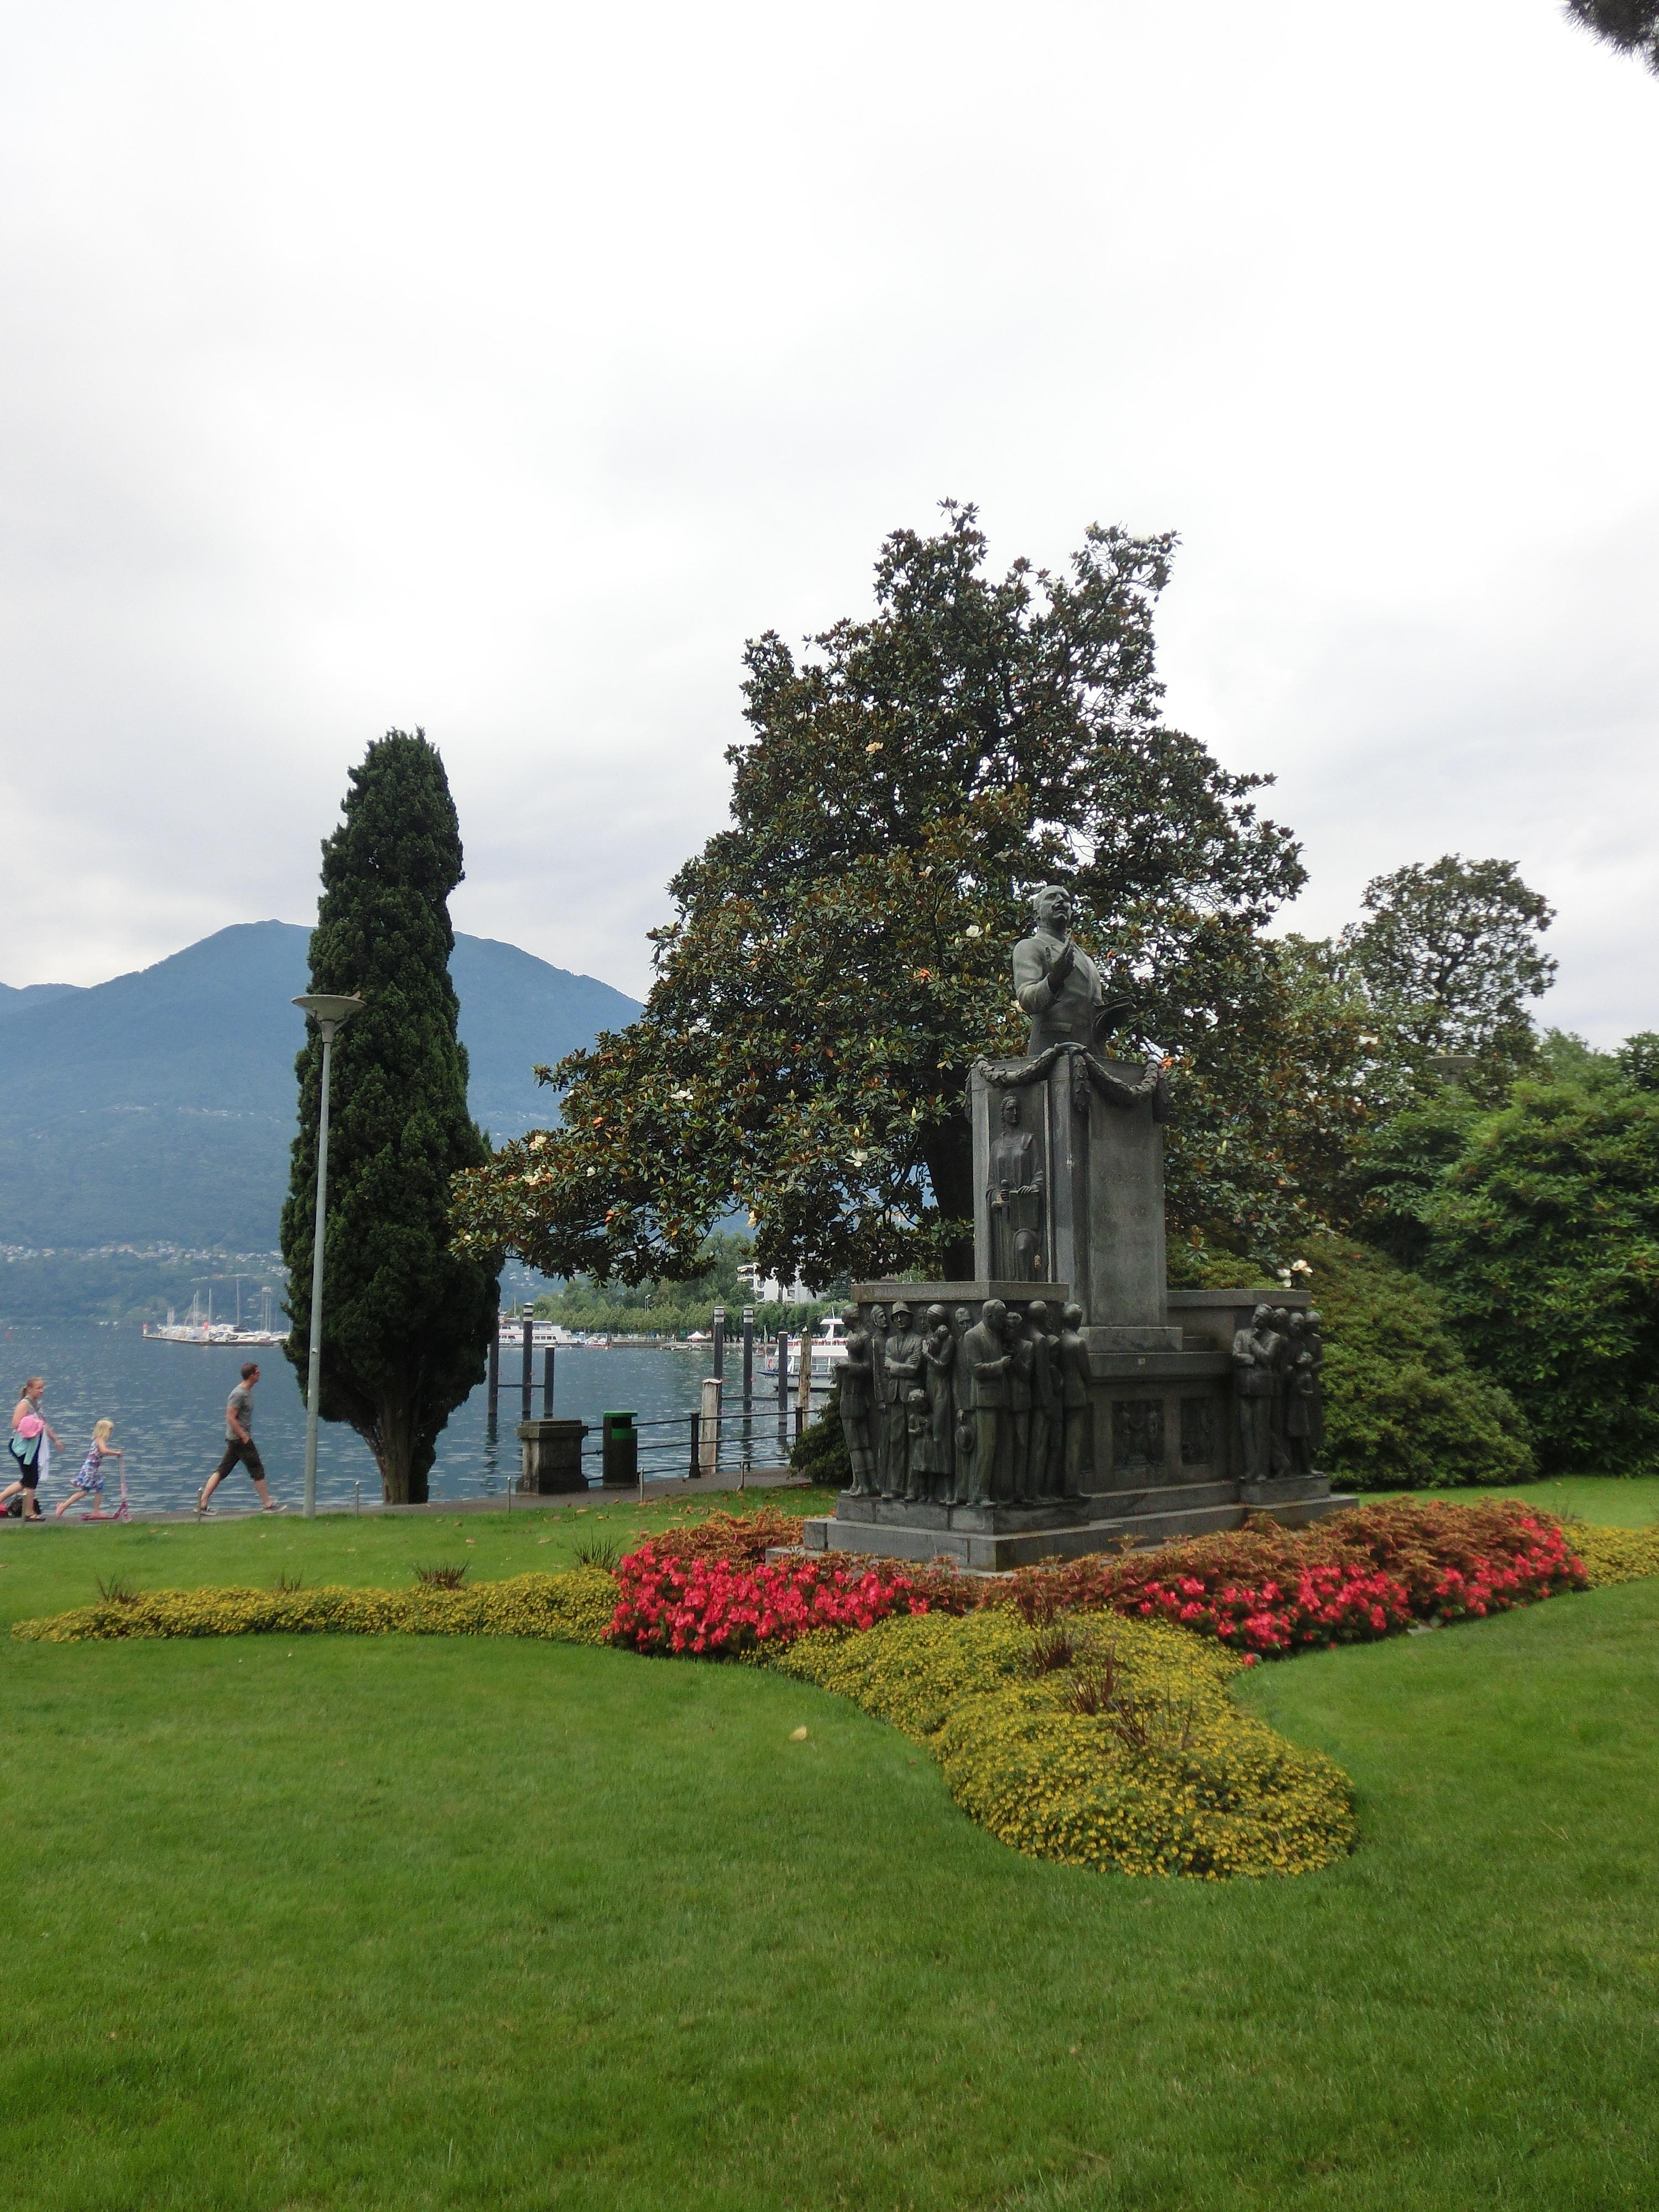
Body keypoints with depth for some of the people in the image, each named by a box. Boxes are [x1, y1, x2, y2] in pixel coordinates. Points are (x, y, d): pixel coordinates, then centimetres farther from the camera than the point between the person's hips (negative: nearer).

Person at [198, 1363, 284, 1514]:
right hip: (240, 1438, -10)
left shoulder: (247, 1391, 14)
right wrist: (244, 1437, -19)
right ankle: (268, 1504, 6)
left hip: (234, 1439, 10)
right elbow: (231, 1418, -20)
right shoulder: (239, 1394, -17)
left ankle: (202, 1503, 8)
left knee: (222, 1471, 8)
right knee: (258, 1471, -1)